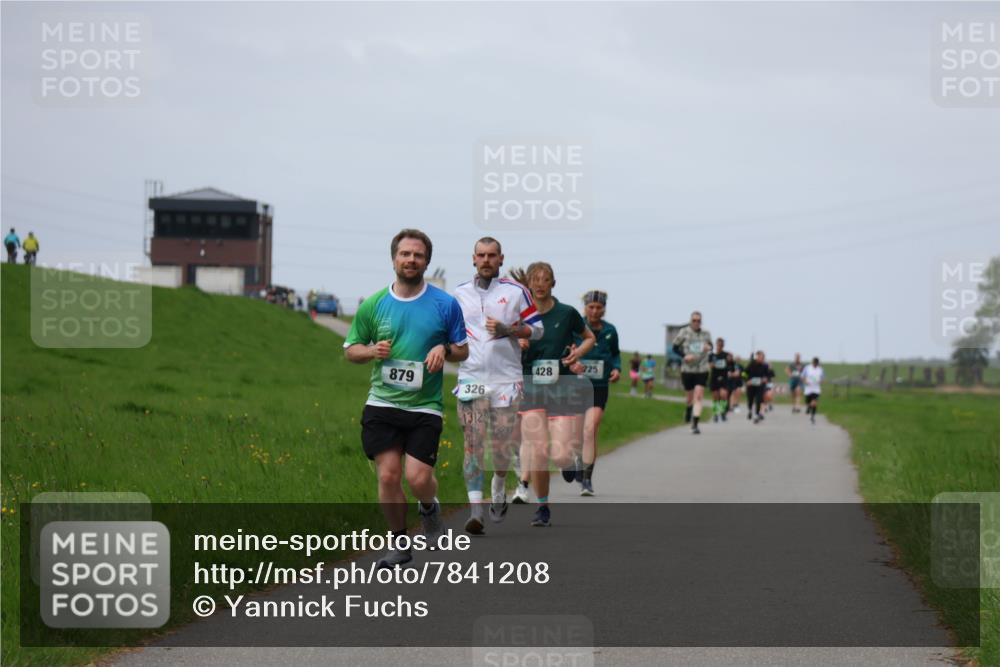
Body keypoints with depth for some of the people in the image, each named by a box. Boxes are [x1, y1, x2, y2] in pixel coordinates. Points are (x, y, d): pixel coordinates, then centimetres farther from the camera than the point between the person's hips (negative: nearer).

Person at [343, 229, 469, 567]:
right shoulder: (373, 305, 4)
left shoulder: (446, 304, 1)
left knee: (418, 477, -12)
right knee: (388, 476, -3)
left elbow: (463, 350, 10)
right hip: (381, 404, 2)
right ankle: (399, 543, 15)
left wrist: (445, 350, -12)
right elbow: (350, 349, 13)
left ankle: (430, 509, 24)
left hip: (425, 407, -2)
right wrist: (372, 351, -8)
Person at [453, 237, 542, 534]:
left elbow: (537, 328, 3)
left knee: (503, 445, 1)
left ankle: (499, 488, 33)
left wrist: (507, 329, -11)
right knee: (473, 444, -8)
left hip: (506, 379, -1)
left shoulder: (516, 291, 3)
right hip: (470, 379, 1)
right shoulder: (460, 293, 11)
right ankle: (476, 512, -9)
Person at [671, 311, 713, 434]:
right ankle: (688, 410, 47)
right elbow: (675, 347, 3)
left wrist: (709, 348, -6)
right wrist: (684, 355, -14)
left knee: (698, 397, -13)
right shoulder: (684, 333, -3)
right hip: (687, 369, 0)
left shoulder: (706, 334, 4)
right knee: (689, 398, 10)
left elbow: (710, 346, 19)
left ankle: (695, 425, -13)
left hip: (702, 370, 0)